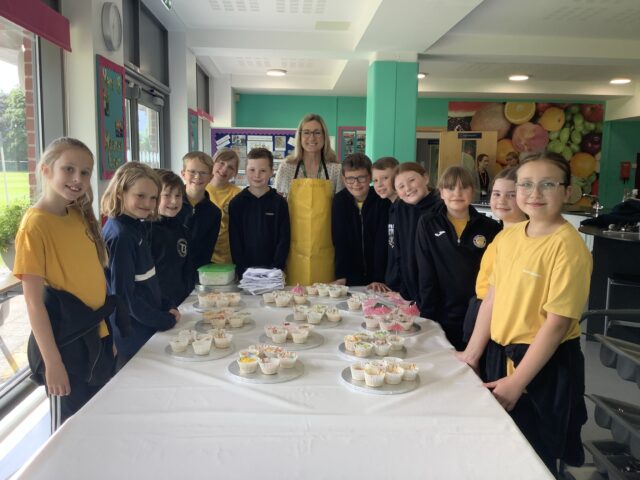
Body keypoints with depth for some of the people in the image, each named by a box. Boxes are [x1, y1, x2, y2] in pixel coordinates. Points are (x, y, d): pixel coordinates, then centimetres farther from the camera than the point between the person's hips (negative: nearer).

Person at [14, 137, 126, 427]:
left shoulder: (80, 216, 5)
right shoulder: (35, 225, -16)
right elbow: (33, 300, -16)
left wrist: (106, 331, 10)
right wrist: (52, 361, -17)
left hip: (96, 336, 7)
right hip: (63, 343, -7)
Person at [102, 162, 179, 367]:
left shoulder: (138, 226, 4)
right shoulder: (119, 236, -21)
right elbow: (124, 295, -21)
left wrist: (167, 307, 3)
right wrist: (166, 321, -13)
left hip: (146, 328, 8)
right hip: (131, 337, -8)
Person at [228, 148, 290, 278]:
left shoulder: (279, 202, 0)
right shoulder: (236, 203, 2)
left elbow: (284, 239, -2)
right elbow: (234, 241, 0)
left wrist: (276, 269, -11)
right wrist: (242, 270, -9)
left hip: (272, 271, 0)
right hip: (245, 271, 1)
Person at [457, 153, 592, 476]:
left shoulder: (568, 246, -19)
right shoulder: (507, 236, 1)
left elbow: (557, 322, -20)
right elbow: (493, 297, 5)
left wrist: (516, 382, -18)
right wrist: (472, 354, 5)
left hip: (544, 365, -6)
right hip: (501, 355, 6)